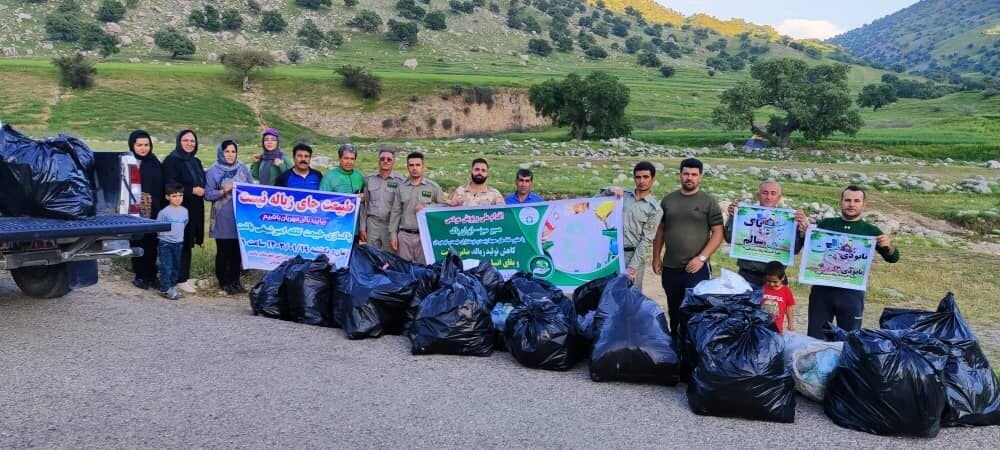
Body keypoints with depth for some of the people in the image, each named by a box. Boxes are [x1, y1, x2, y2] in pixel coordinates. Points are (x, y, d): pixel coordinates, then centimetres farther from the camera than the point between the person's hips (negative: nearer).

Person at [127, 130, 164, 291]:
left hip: (154, 210, 4)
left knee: (152, 243, 6)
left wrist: (161, 208, 7)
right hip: (135, 210, -4)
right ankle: (140, 276, 11)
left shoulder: (155, 162, 11)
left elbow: (161, 186, 13)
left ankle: (151, 275, 16)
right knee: (138, 243, 2)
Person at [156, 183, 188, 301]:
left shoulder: (184, 211, 4)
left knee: (175, 266, 13)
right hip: (165, 244, -5)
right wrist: (165, 235, -2)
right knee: (166, 267, -6)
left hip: (178, 243, 5)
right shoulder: (164, 212, -12)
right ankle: (165, 289, 0)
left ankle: (172, 286, 25)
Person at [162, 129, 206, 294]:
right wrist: (192, 190, -17)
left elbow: (202, 182, 23)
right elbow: (170, 185, -14)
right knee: (181, 243, -6)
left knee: (188, 243, 9)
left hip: (195, 210, 7)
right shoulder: (171, 160, -6)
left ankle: (184, 276, 17)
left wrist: (202, 190, 1)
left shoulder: (196, 162, 17)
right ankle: (180, 279, 0)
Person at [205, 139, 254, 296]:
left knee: (237, 250, 6)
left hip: (241, 216, 3)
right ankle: (224, 282, 13)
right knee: (223, 251, 1)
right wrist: (223, 191, -18)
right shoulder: (213, 171, 0)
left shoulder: (243, 169, 10)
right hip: (222, 218, -3)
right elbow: (208, 194, -4)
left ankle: (235, 281, 18)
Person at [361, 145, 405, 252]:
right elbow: (365, 205, 11)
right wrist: (363, 228, 8)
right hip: (372, 223, 3)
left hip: (391, 224, -2)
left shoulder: (400, 181, -1)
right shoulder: (369, 179, 8)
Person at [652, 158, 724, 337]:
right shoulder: (668, 200, 8)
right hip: (670, 267, 4)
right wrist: (656, 257, 6)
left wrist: (702, 258, -14)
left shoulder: (709, 202, -1)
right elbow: (660, 230, 13)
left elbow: (718, 233, -4)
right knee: (674, 309, 15)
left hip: (697, 268, -3)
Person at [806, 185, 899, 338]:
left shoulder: (871, 231, 6)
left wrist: (888, 246, -19)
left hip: (852, 293, 0)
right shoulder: (826, 224, 8)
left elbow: (893, 258, 4)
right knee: (815, 337, 7)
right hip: (821, 289, 1)